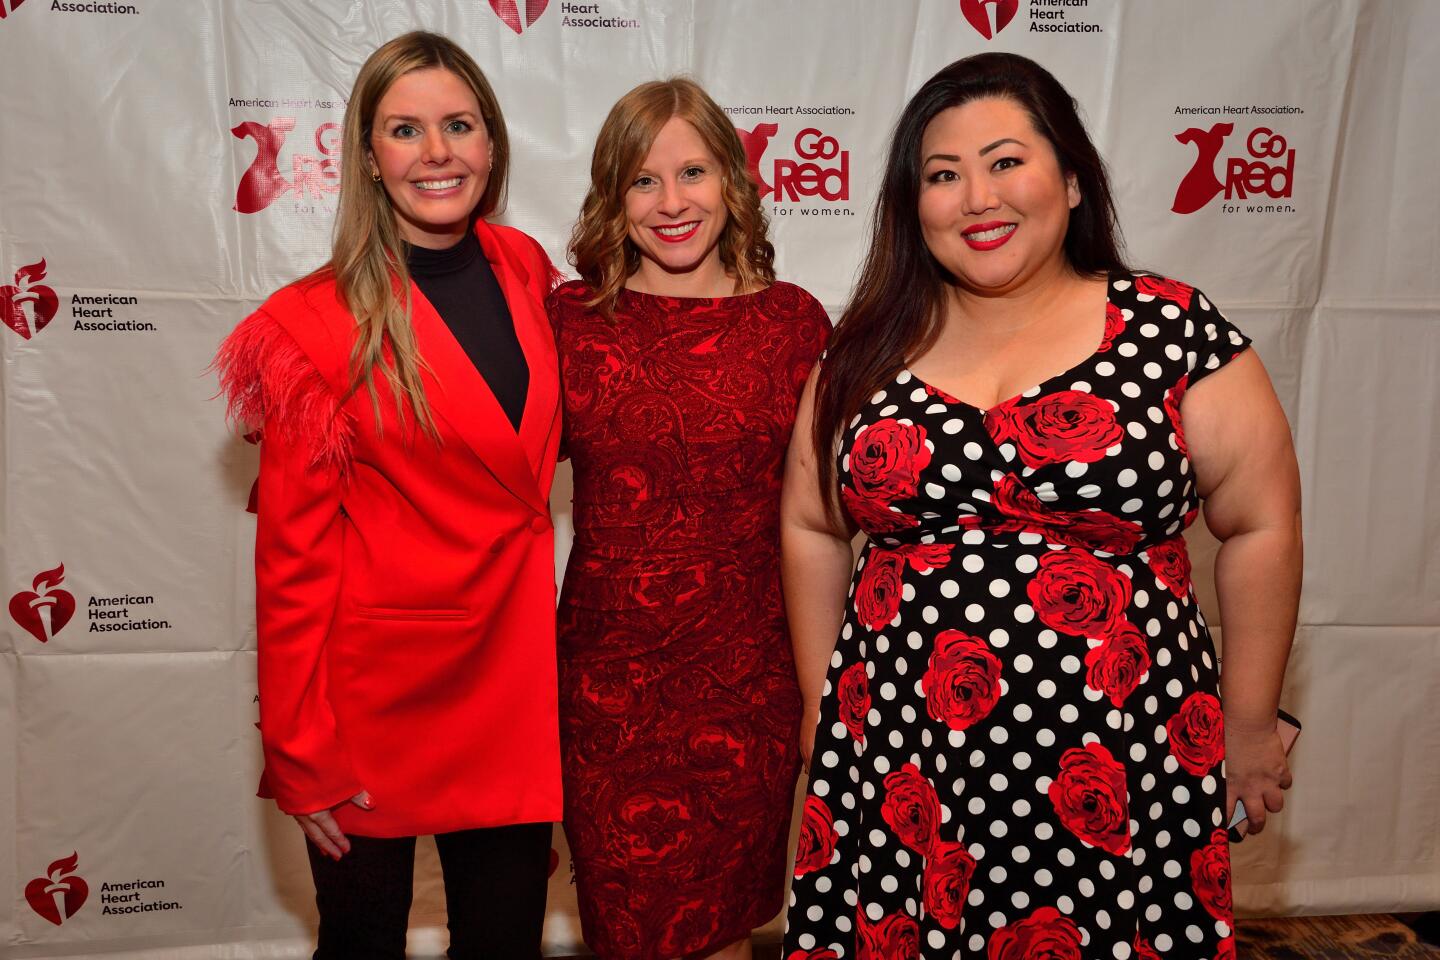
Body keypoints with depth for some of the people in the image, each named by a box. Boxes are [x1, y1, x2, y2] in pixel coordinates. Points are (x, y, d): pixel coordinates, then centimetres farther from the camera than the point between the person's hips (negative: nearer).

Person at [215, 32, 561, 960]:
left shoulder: (524, 269, 2)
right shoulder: (318, 324, -12)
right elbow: (292, 553, -10)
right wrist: (299, 752, -9)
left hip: (511, 674, 4)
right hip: (374, 682, -4)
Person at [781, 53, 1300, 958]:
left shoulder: (1176, 331, -4)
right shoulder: (868, 350, 3)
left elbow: (1261, 527, 1)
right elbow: (812, 530, 10)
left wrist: (1251, 723, 5)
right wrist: (823, 702, 11)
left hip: (1115, 769, -2)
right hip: (897, 770, 3)